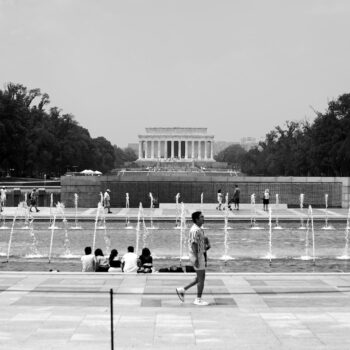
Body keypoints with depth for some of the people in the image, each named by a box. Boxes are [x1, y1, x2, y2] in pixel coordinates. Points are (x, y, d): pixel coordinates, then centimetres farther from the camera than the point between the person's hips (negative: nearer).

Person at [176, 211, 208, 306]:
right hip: (197, 255, -10)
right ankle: (198, 299, 6)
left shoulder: (199, 229, 15)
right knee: (201, 278, -3)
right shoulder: (195, 230, -18)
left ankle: (182, 290, 19)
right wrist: (196, 259, -24)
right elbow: (194, 245, -22)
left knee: (200, 278, 14)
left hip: (200, 255, 10)